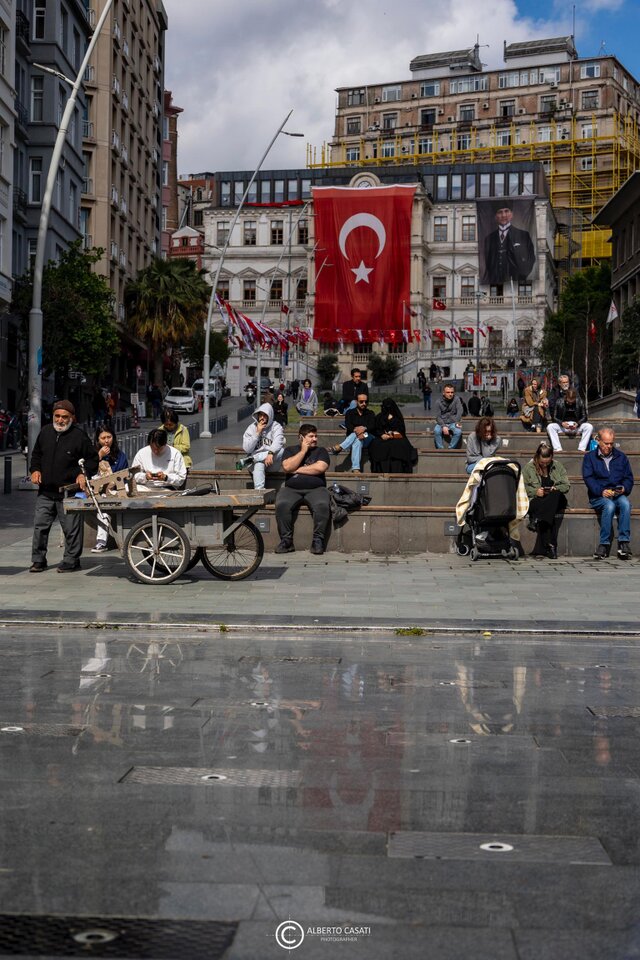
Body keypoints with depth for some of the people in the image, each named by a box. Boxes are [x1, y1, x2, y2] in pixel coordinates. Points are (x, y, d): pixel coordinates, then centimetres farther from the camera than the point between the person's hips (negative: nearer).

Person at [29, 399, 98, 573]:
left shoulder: (79, 435, -7)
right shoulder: (45, 432, 8)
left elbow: (93, 458, 0)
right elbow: (36, 454, 21)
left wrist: (84, 474, -14)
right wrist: (35, 469, 5)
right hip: (45, 491, 5)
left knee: (71, 529, 0)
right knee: (40, 525, 5)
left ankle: (71, 561, 13)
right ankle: (38, 560, 16)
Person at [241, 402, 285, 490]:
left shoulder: (276, 427, 2)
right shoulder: (251, 428, 6)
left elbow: (278, 443, -19)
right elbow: (247, 449, -5)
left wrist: (270, 453, -40)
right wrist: (257, 433, -10)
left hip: (272, 463, 0)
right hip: (256, 461, 0)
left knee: (281, 450, -30)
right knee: (258, 465, -35)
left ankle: (252, 459, -23)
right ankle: (259, 490, -44)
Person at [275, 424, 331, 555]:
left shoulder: (321, 451, 14)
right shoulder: (290, 450, 16)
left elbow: (320, 468, -7)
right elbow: (287, 467, -4)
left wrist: (297, 469, -2)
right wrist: (303, 450, 0)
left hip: (316, 489, 0)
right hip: (291, 489, 1)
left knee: (322, 505, -33)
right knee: (281, 505, -31)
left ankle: (318, 540, -24)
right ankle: (286, 540, -22)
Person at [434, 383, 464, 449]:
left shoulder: (456, 399, -3)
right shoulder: (439, 402, -3)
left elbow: (460, 411, -14)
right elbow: (438, 417, -5)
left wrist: (457, 423, -29)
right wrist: (443, 426, -22)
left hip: (453, 423, 0)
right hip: (442, 423, 0)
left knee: (458, 431, -31)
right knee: (436, 431, -31)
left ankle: (451, 449, -19)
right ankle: (440, 449, -23)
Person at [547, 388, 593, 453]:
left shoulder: (579, 402, -3)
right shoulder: (560, 402, -4)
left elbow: (584, 417, 3)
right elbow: (555, 418, -1)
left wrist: (578, 424, -18)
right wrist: (562, 423, -22)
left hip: (576, 426, 0)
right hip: (563, 426, 0)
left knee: (589, 427, -28)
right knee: (550, 427, -28)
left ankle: (582, 449, -28)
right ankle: (557, 449, -33)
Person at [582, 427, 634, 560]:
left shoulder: (621, 457, 17)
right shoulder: (590, 457, 9)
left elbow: (629, 478, 13)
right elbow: (588, 478, -3)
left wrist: (624, 488, -10)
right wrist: (601, 491, -19)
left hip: (618, 495, 2)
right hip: (598, 497, -2)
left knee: (625, 504, -33)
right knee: (609, 505, -36)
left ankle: (624, 542, -33)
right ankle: (604, 543, -31)